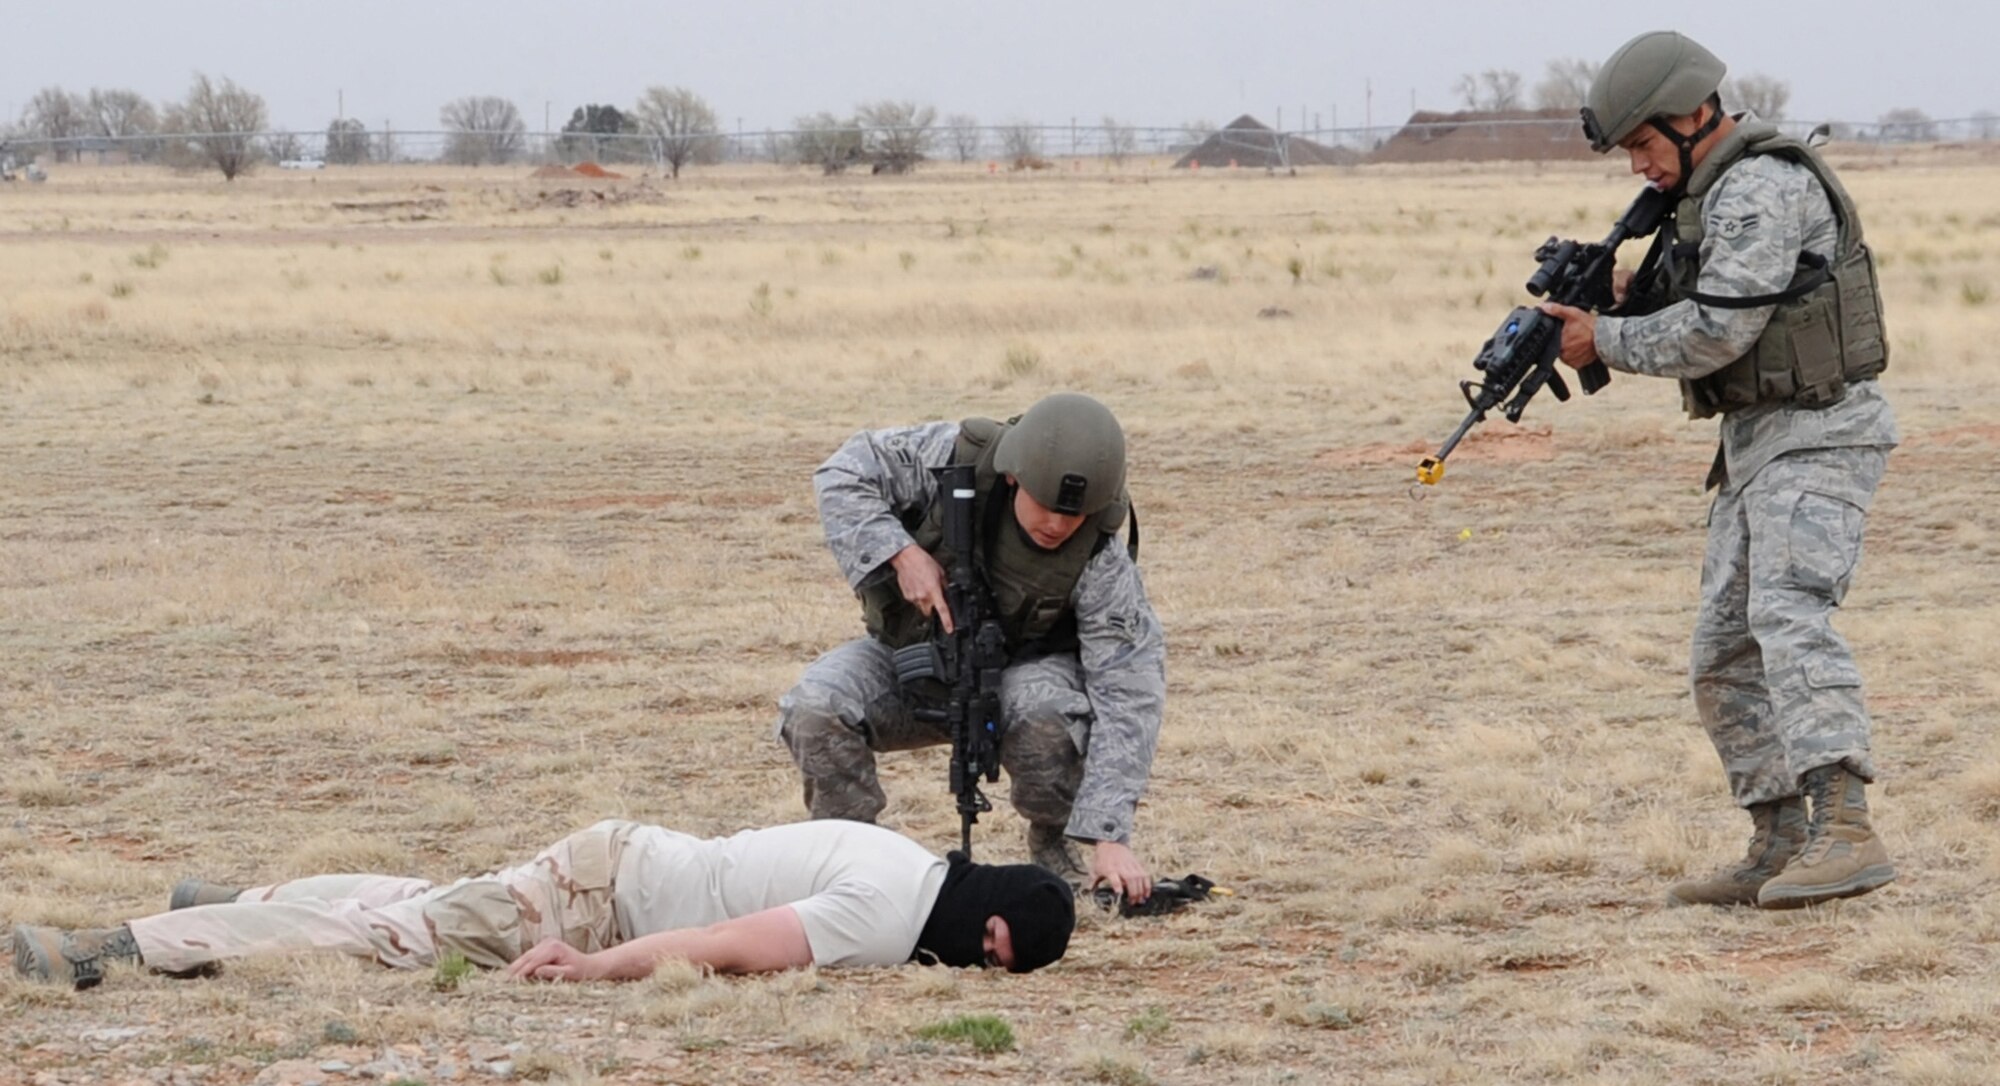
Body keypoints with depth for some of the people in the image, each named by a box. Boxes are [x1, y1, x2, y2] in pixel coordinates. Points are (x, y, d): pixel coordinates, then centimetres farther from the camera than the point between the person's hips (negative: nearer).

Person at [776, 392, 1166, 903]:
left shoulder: (1102, 561, -26)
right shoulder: (956, 458, -23)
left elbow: (1127, 693, -29)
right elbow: (843, 473, -12)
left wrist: (1110, 837, -36)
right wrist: (902, 553, -30)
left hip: (1019, 669, -1)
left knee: (1049, 712, -37)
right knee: (816, 706, -28)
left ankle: (1051, 847, -7)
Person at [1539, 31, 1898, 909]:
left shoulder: (1762, 187, -15)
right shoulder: (1716, 193, 18)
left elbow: (1716, 333, -20)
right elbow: (1704, 317, 23)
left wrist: (1606, 341, -8)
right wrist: (1633, 297, 4)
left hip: (1817, 433, -11)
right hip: (1757, 440, 11)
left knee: (1788, 615, -27)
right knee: (1724, 656, 10)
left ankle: (1846, 834, -39)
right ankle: (1778, 849, 14)